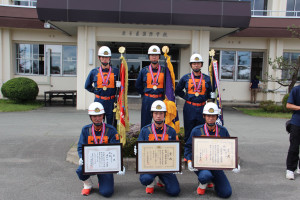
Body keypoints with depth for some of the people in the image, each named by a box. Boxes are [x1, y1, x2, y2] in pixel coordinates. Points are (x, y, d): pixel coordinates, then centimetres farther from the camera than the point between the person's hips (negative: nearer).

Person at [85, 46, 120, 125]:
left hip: (111, 102, 0)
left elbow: (121, 83, 14)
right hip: (98, 102, 1)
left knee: (111, 124, 7)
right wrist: (96, 91, 5)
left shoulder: (116, 71, 2)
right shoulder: (94, 72, 5)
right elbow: (87, 86, 15)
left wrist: (119, 85, -6)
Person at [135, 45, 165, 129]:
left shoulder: (164, 70, 3)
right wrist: (145, 94, 8)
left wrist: (163, 94, 5)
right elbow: (138, 86, 13)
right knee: (145, 123, 6)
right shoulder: (144, 71, 4)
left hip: (160, 100, 0)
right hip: (147, 100, 0)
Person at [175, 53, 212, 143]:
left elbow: (211, 93, 18)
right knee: (188, 132, 6)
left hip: (202, 108, 1)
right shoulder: (185, 78, 3)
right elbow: (177, 91, 13)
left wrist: (205, 99, 4)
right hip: (189, 108, -1)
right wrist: (186, 97, 2)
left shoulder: (207, 78, 5)